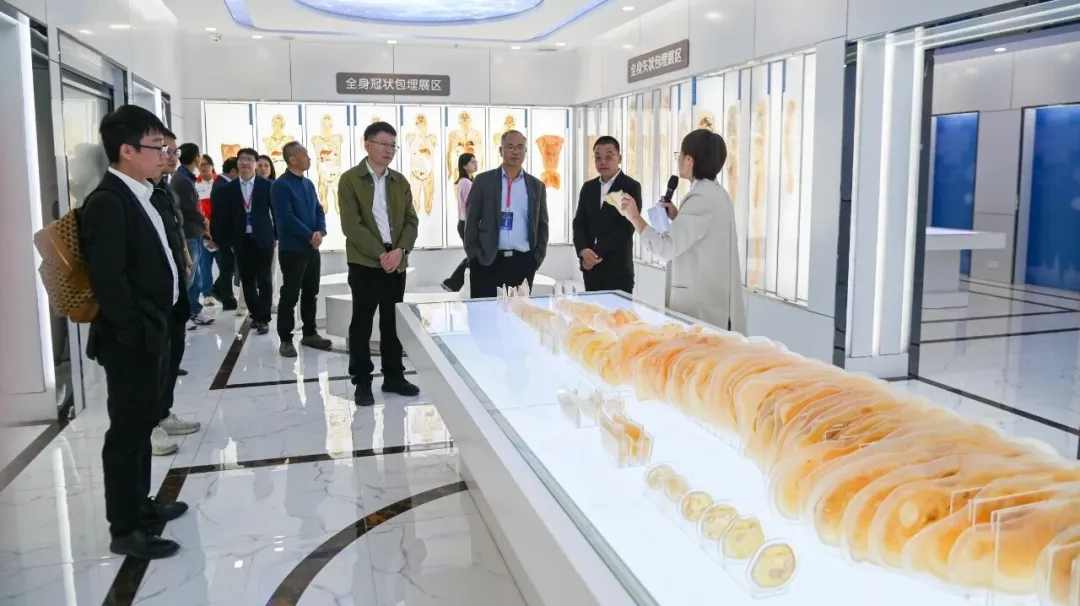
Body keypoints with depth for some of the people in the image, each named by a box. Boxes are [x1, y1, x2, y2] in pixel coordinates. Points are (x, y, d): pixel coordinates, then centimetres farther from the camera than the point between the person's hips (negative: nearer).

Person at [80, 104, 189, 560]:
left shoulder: (138, 196, 12)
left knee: (142, 422, 20)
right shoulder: (107, 203, -18)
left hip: (152, 330, 10)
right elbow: (108, 281, -23)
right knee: (128, 428, 0)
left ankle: (139, 502, 35)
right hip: (130, 338, -9)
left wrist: (156, 330, 15)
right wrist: (134, 335, -19)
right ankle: (124, 529, 13)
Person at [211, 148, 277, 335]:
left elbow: (276, 212, 3)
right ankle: (255, 314, 22)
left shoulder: (267, 185, 0)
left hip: (263, 239, -2)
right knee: (247, 280, 8)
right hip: (241, 241, 2)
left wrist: (277, 236, 0)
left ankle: (264, 318, 4)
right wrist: (228, 241, 2)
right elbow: (224, 217, 6)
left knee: (264, 279, -2)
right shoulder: (228, 188, 5)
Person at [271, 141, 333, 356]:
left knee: (311, 292, 14)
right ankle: (286, 339, 6)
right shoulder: (281, 185, -12)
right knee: (290, 295, -1)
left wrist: (321, 231, -7)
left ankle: (310, 333, 25)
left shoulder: (308, 183, 13)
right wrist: (310, 236, -14)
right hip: (292, 248, -7)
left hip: (312, 247, 8)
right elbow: (287, 218, -19)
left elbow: (318, 210, 12)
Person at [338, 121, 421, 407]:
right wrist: (380, 254, -16)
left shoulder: (400, 181, 12)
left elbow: (411, 220, 8)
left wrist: (400, 250, -9)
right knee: (362, 323, 1)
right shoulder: (349, 179, -4)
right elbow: (351, 225, -12)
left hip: (396, 262, 5)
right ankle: (362, 382, 10)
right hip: (364, 262, -4)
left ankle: (393, 376, 20)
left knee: (393, 322, 10)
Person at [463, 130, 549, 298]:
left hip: (523, 262, 2)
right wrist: (474, 255, -3)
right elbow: (472, 220, 3)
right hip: (487, 261, -2)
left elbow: (542, 225, 14)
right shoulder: (483, 181, 4)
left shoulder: (536, 185, 10)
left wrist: (537, 257, 4)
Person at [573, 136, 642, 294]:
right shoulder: (588, 187, 12)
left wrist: (597, 252, -14)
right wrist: (583, 251, -10)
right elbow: (579, 223, 8)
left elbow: (626, 227, -13)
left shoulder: (631, 187, -5)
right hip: (590, 266, 5)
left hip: (618, 267, -5)